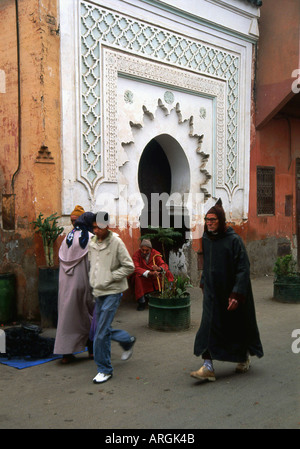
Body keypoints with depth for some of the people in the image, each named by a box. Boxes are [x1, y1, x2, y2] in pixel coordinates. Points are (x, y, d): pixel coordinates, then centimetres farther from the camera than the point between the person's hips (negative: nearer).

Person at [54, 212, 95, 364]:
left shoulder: (68, 237, 7)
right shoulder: (91, 239, -9)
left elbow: (62, 261, 9)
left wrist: (65, 283, 15)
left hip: (66, 284, 5)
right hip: (83, 282, -4)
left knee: (67, 315, 7)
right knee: (89, 314, 11)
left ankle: (66, 353, 7)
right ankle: (92, 349, 21)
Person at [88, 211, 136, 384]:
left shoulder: (116, 242, -12)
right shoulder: (92, 243, 7)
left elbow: (129, 267, -10)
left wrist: (110, 277, -15)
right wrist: (93, 281, 9)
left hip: (112, 292, -7)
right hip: (98, 292, 7)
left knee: (101, 333, -8)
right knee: (102, 329, 14)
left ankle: (105, 369, 7)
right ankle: (128, 340, 39)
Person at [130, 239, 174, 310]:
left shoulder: (155, 254, -6)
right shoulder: (136, 255, -13)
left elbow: (164, 265, -16)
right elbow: (136, 268, -28)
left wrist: (159, 269, -42)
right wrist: (150, 273, -43)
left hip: (155, 277, 2)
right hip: (143, 278, -2)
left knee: (167, 273, -18)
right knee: (137, 276, -34)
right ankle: (141, 302, -25)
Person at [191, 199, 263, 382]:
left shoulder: (234, 240, -16)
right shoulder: (206, 239, 4)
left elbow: (243, 269, -18)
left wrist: (236, 294, -24)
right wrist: (204, 283, 18)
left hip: (232, 292, -5)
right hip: (212, 292, 5)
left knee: (238, 327, 11)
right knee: (210, 326, -3)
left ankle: (245, 356, 36)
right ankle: (208, 366, -3)